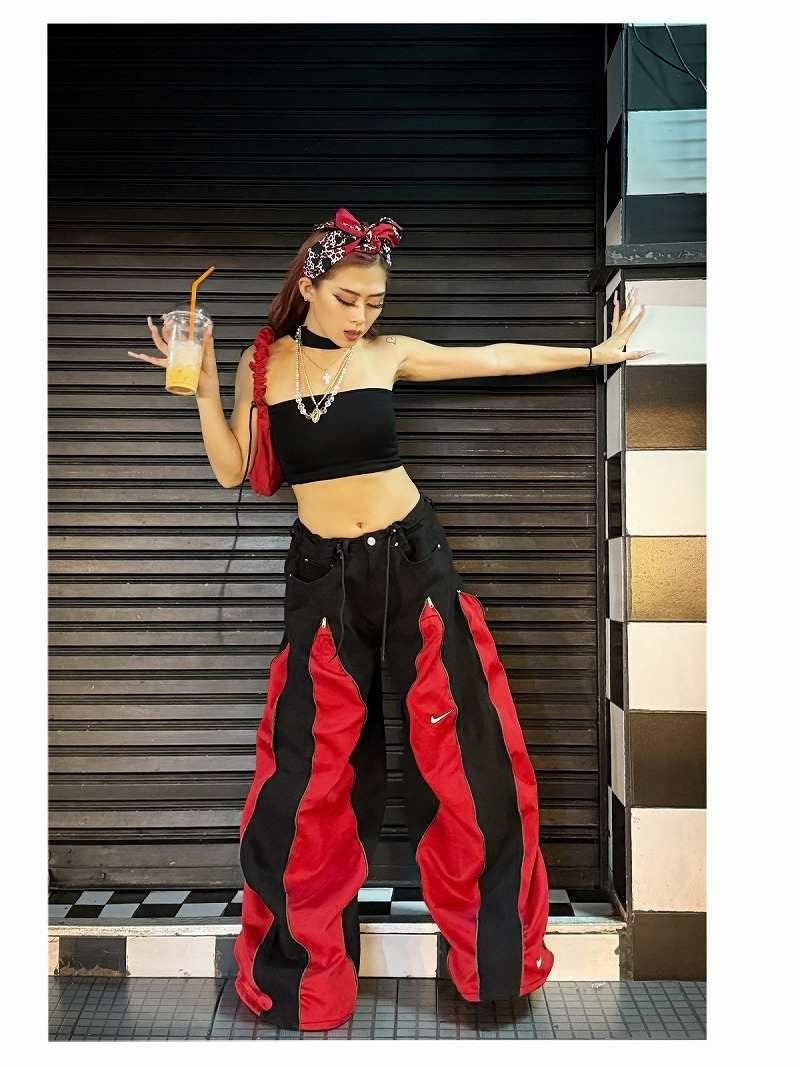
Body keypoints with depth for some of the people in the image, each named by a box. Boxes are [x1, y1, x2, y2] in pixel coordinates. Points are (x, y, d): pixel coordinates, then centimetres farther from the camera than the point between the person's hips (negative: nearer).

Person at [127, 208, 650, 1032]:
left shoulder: (387, 353, 2)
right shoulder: (263, 363, 3)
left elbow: (496, 359, 9)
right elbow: (234, 472, 2)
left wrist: (596, 351, 14)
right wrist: (203, 386, -9)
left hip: (412, 558, 1)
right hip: (323, 573, 0)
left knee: (464, 748, 5)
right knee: (312, 767, 4)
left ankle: (493, 948, 26)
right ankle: (302, 968, 25)